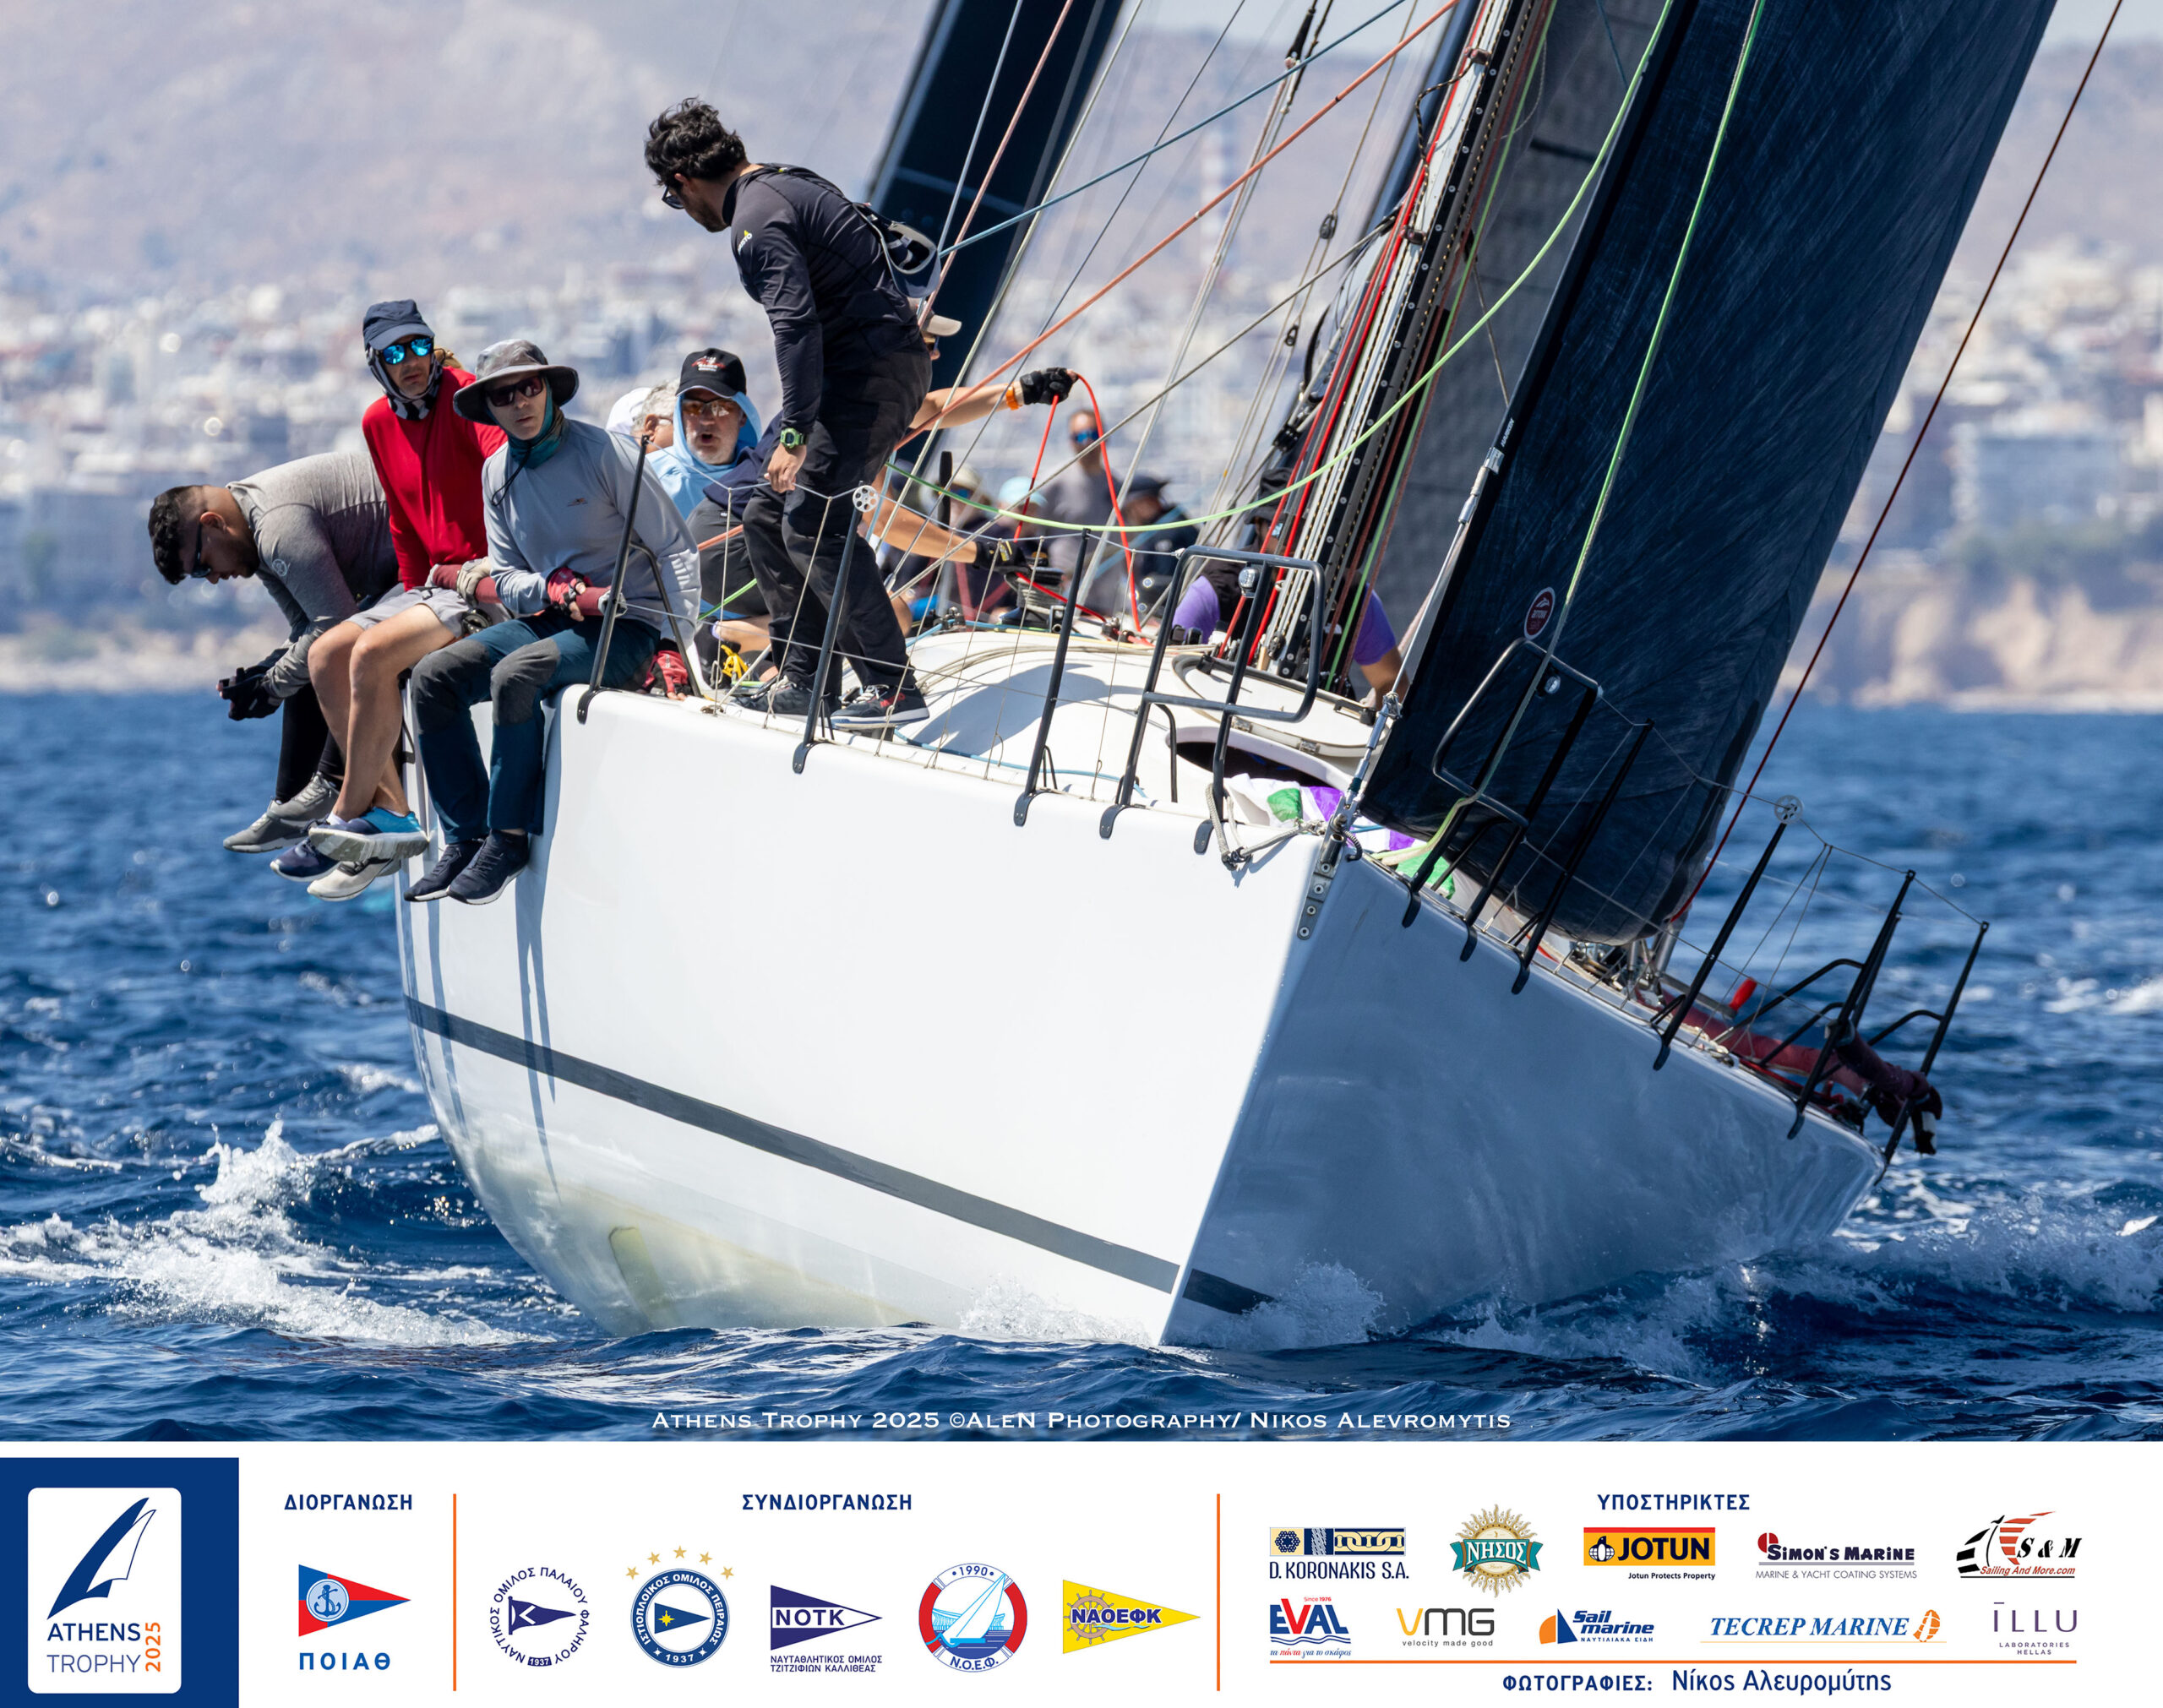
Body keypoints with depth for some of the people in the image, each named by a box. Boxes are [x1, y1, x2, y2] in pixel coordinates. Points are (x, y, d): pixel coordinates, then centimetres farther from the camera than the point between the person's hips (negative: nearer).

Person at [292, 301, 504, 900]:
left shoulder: (465, 398, -13)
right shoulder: (379, 422, 11)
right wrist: (415, 591, 9)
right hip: (431, 582, 9)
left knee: (373, 653, -24)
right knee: (326, 657, -5)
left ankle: (349, 822, -14)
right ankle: (392, 815, -9)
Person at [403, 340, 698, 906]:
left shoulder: (605, 453, -10)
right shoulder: (497, 473, 8)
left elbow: (676, 548, -9)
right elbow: (506, 579, 9)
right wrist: (554, 588, -15)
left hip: (628, 625, -7)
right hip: (545, 619, 7)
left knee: (515, 676, -32)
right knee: (433, 676, -12)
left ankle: (509, 837, -19)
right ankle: (465, 837, -8)